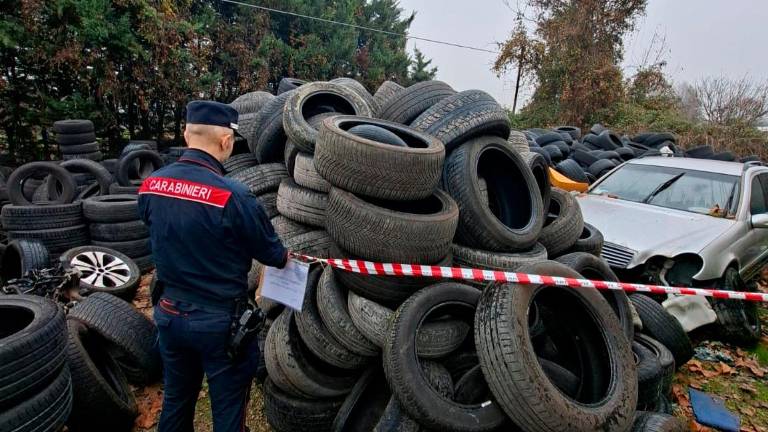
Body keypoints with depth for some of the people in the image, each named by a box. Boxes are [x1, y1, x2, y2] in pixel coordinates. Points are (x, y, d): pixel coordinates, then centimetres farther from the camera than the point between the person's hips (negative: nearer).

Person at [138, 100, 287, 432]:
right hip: (219, 320, -6)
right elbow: (271, 253, -12)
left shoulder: (150, 186, -6)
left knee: (176, 401, 26)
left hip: (169, 313, 6)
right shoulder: (233, 196, -25)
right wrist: (284, 257, 10)